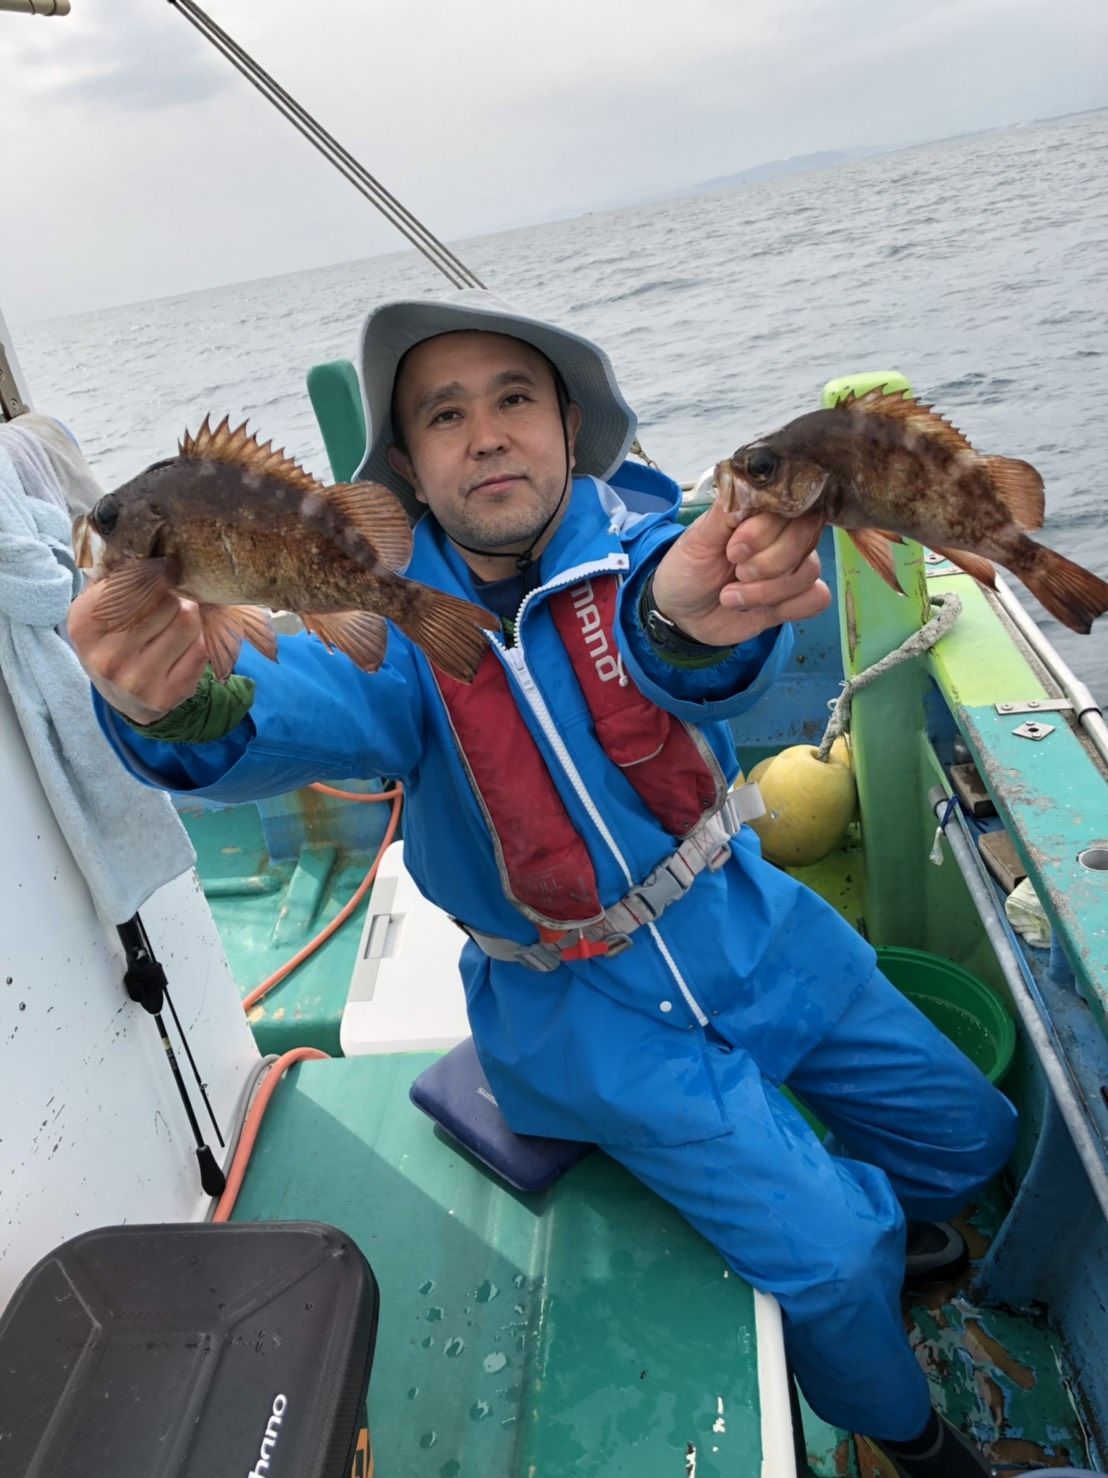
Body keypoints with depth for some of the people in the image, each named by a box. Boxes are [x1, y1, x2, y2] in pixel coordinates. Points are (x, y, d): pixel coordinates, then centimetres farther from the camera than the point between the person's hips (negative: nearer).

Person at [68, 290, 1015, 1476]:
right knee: (827, 1262, -10)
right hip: (586, 1007, -3)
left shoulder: (638, 536, -13)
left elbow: (686, 653, -36)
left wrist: (693, 614, -61)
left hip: (745, 923, 3)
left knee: (967, 1135, 12)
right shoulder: (394, 617, -16)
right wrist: (181, 707, -61)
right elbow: (296, 714, -37)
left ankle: (881, 1218, 49)